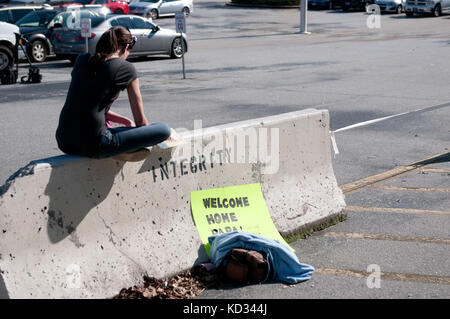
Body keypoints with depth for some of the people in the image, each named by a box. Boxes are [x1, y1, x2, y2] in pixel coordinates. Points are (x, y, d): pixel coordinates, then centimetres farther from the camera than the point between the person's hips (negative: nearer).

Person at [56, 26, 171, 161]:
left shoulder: (82, 59, 15)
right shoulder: (126, 68, 0)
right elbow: (140, 121, 8)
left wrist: (127, 121, 31)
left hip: (64, 142, 7)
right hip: (93, 145, -7)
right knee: (164, 130, -1)